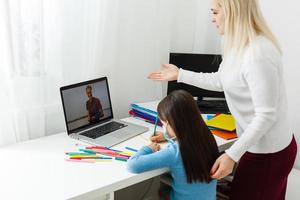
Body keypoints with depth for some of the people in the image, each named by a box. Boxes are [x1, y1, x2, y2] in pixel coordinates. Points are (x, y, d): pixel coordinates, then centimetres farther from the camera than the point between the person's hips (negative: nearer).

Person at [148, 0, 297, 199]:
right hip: (265, 145, 10)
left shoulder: (258, 54, -28)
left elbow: (266, 115, -27)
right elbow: (220, 81, 18)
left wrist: (232, 154, -28)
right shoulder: (240, 46, 3)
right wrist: (180, 74, 22)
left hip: (267, 152, -9)